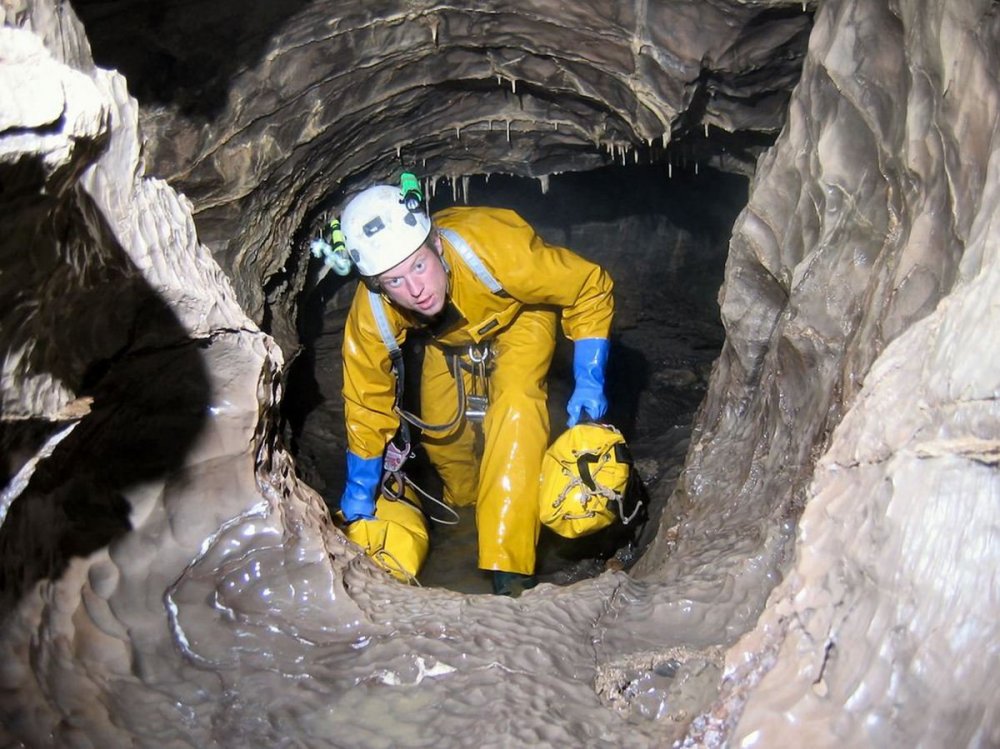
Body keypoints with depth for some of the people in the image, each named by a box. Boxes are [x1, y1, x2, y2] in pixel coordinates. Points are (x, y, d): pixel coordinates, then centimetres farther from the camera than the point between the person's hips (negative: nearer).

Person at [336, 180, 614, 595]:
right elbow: (366, 402, -15)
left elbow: (592, 287, -28)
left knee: (516, 402, -26)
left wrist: (589, 384, -31)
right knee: (439, 427, 1)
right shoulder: (370, 314, -33)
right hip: (448, 337, 3)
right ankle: (467, 511, 37)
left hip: (519, 314, -3)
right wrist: (360, 491, -9)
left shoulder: (494, 247, -44)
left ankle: (508, 568, -22)